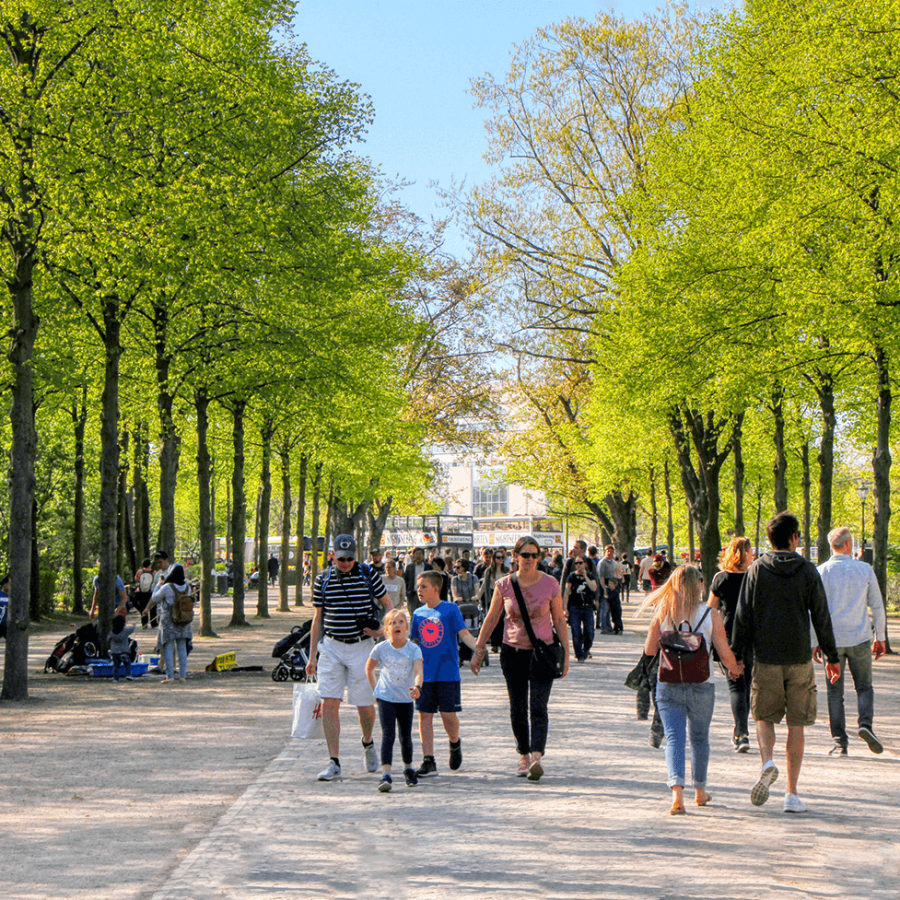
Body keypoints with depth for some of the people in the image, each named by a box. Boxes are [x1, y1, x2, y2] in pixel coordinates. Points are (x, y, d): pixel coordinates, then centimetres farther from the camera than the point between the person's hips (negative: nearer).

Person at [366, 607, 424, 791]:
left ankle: (408, 769, 36)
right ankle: (386, 775, -20)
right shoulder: (381, 648, -6)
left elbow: (419, 671, -23)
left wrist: (417, 687, -43)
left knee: (405, 737, 11)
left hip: (406, 700, 1)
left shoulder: (414, 649, -9)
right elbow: (369, 668, 11)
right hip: (385, 698, -1)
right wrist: (375, 690, 5)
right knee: (388, 735, -14)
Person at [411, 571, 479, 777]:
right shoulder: (418, 614, 11)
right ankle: (428, 761, 4)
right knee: (425, 714, 0)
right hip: (425, 673, 4)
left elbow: (464, 634, -7)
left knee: (448, 714, -4)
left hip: (448, 673, -4)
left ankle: (455, 743, 27)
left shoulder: (451, 609, -2)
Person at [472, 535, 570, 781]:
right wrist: (478, 650, 9)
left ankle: (537, 757, -23)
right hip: (512, 652, 2)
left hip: (542, 652, -2)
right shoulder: (504, 585, 0)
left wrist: (566, 654, 1)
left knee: (537, 707, -14)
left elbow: (559, 621, 4)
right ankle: (524, 755, 21)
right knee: (517, 708, 8)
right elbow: (491, 619, 9)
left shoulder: (550, 584, -2)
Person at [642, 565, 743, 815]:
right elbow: (725, 654, -4)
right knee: (699, 738, 18)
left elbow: (649, 652, 2)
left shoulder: (662, 614, -1)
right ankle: (700, 791, 32)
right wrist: (735, 669, 18)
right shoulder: (711, 615, -5)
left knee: (674, 738, -1)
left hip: (668, 686, 0)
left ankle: (677, 791, -21)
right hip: (701, 685, 0)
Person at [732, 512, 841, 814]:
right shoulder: (808, 571, 0)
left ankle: (767, 762, -16)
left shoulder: (756, 570, 0)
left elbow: (743, 616, 0)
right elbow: (821, 617, 2)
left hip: (766, 658, 0)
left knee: (764, 717, 13)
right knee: (796, 724, 7)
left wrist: (736, 655, 7)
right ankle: (792, 794, 6)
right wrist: (832, 657, 10)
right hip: (799, 658, 0)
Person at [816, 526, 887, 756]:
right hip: (859, 638, 0)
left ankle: (840, 742, 2)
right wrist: (880, 637, 12)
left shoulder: (822, 571, -2)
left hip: (832, 640, 0)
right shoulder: (865, 569, 0)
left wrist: (814, 642, 3)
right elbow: (877, 607, 3)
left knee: (835, 693, 6)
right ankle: (865, 723, -12)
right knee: (864, 687, 13)